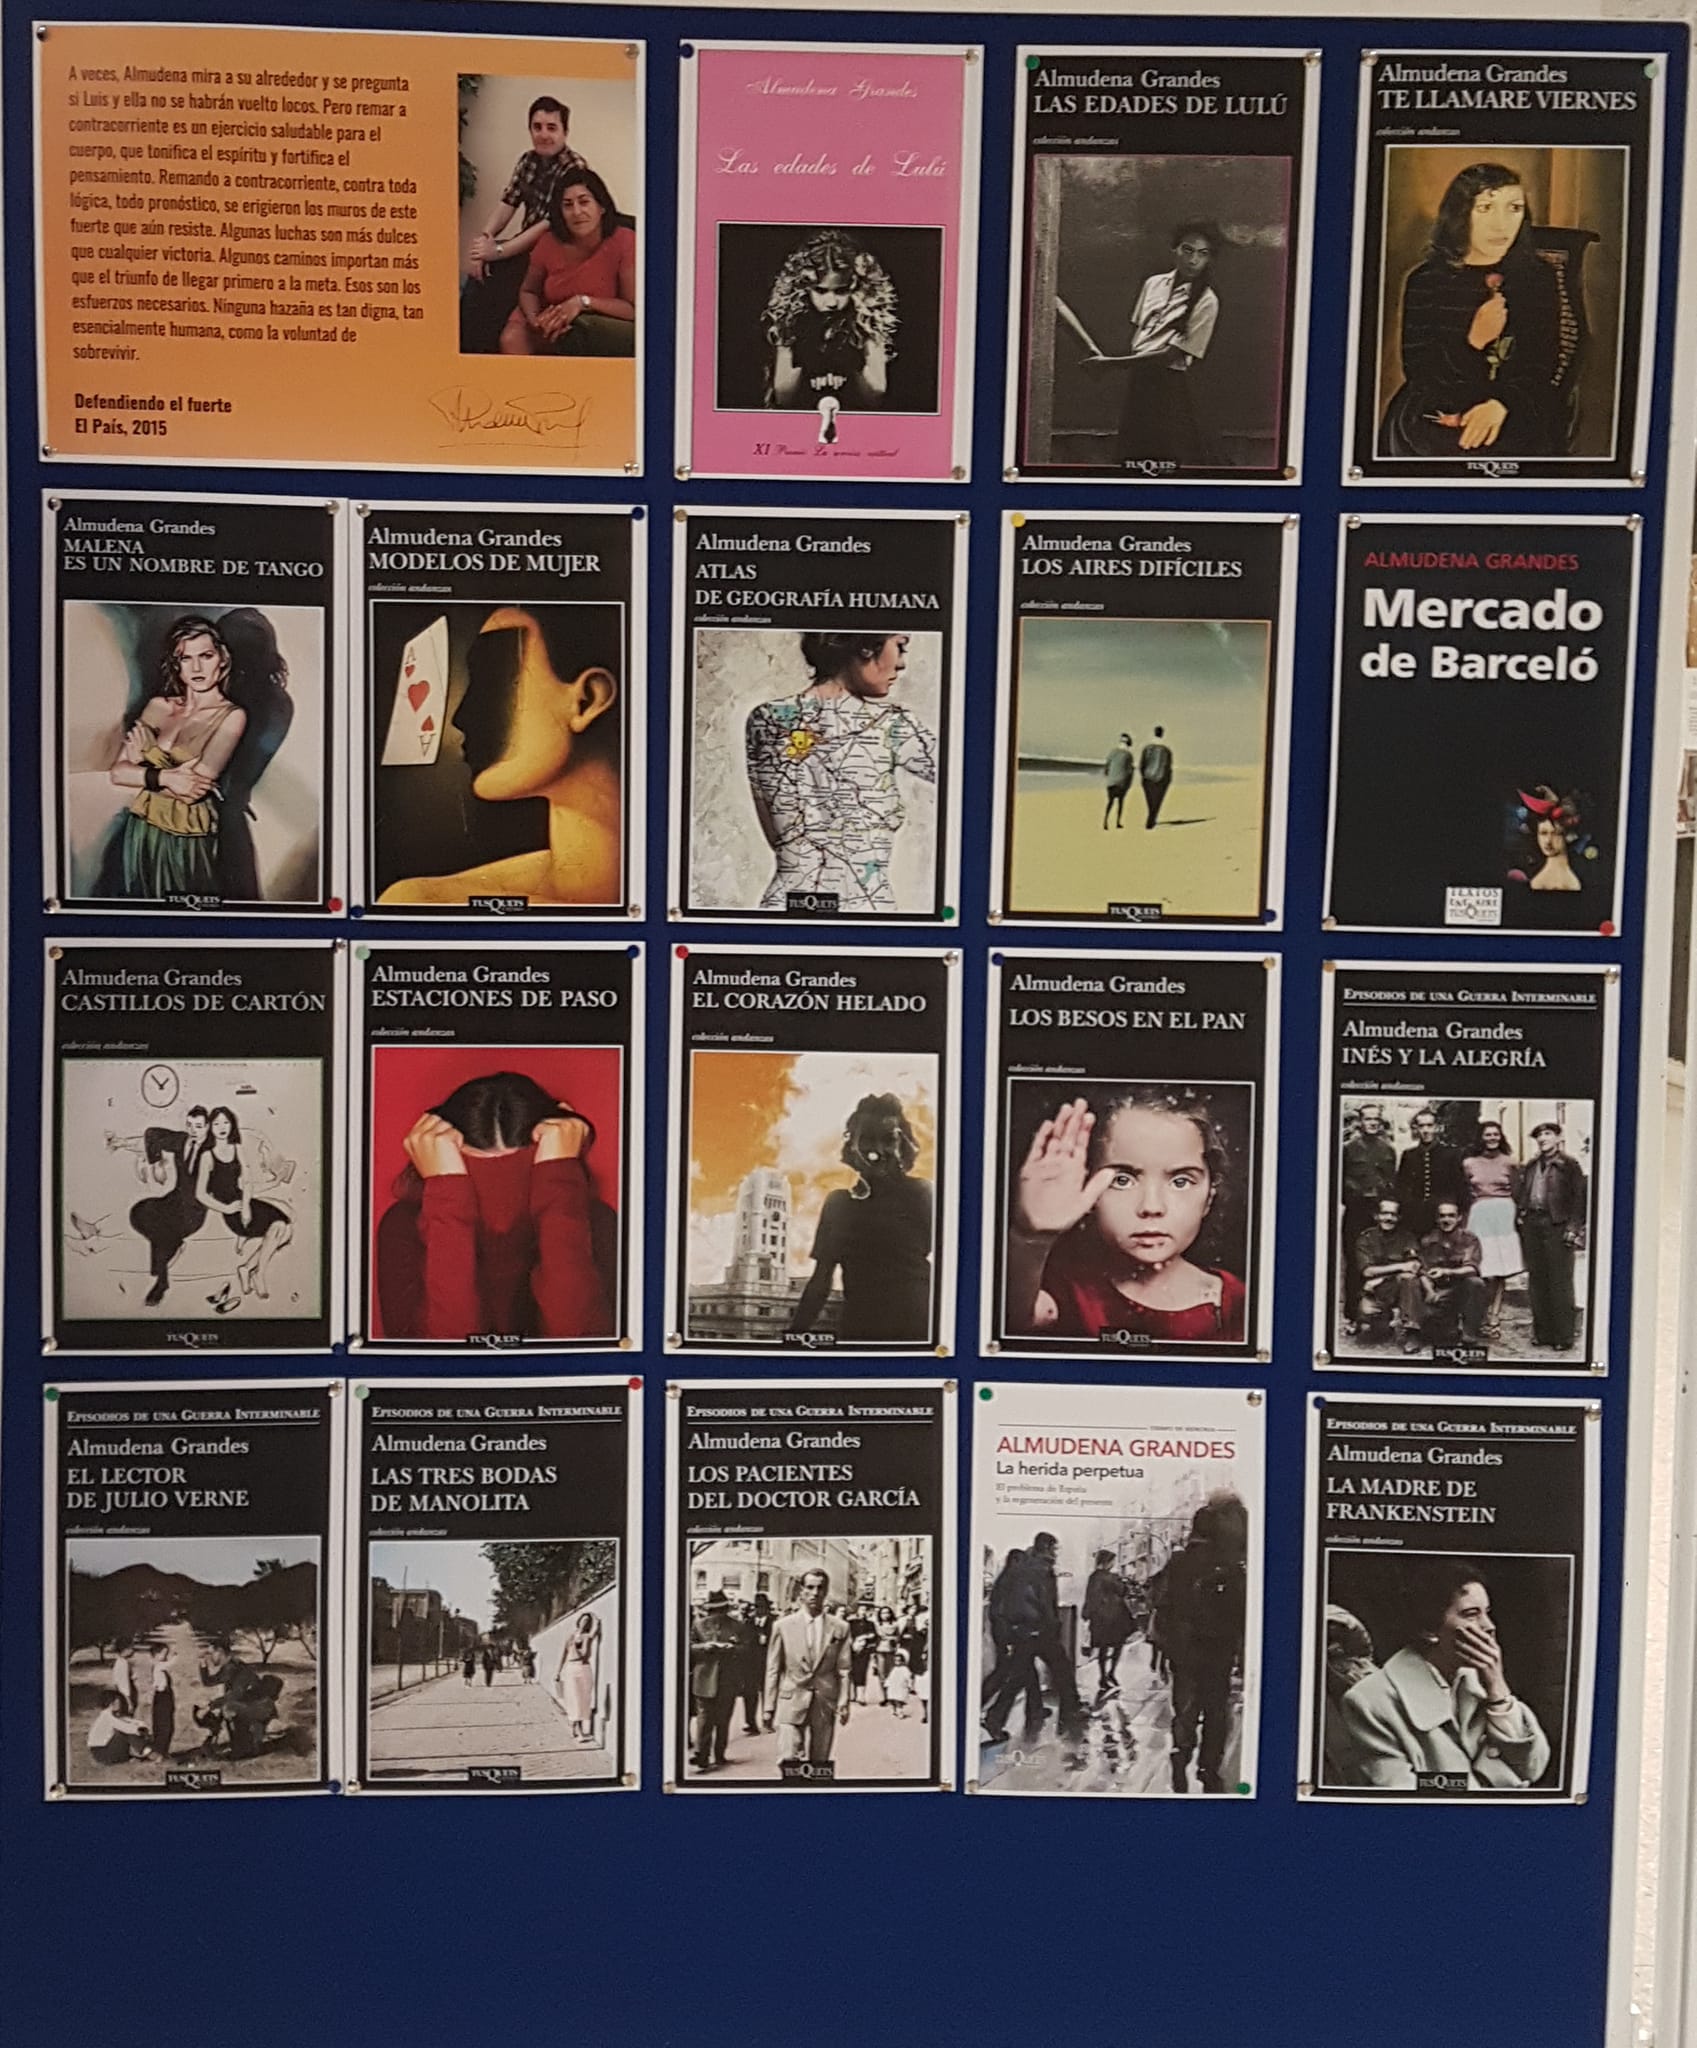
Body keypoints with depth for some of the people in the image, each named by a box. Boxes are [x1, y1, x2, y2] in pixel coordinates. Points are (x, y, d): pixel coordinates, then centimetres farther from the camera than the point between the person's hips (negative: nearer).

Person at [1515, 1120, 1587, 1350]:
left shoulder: (1569, 1166, 0)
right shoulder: (1529, 1167, 17)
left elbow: (1579, 1198, -6)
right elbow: (1519, 1195, 20)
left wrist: (1573, 1227, -13)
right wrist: (1520, 1216, 6)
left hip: (1556, 1225, -6)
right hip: (1531, 1224, 6)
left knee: (1559, 1282, -5)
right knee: (1536, 1281, 8)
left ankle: (1563, 1336, -1)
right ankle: (1542, 1333, 15)